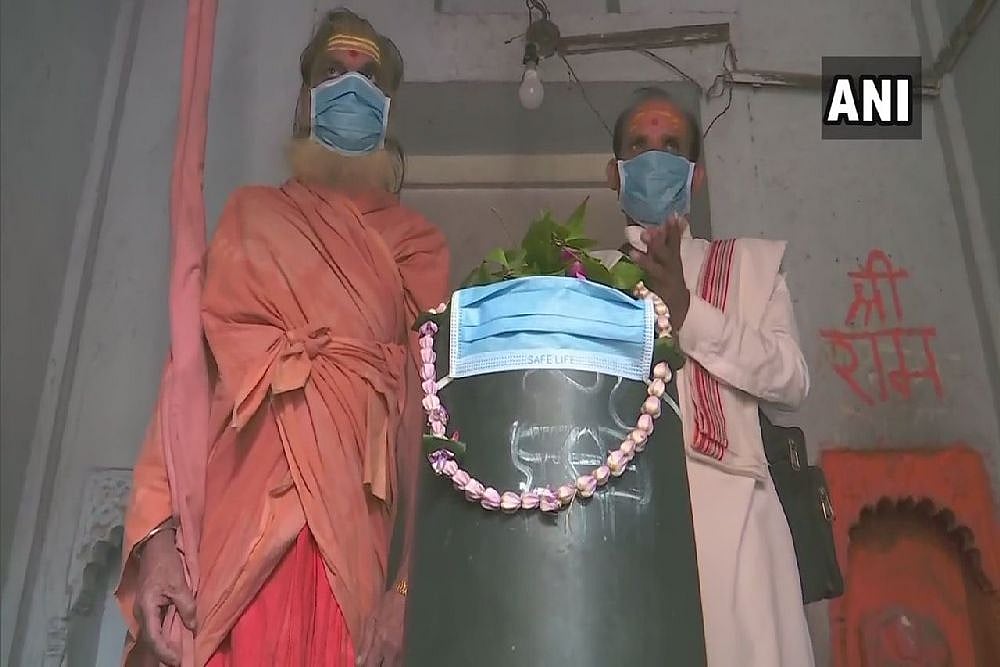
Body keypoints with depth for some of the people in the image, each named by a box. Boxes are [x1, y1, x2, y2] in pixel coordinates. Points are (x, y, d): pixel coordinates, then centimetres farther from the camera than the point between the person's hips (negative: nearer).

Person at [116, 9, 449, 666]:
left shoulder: (421, 247, 13)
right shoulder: (254, 214, 16)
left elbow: (432, 407, 4)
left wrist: (411, 577, -7)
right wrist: (157, 529, -8)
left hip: (358, 533, 0)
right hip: (236, 521, 0)